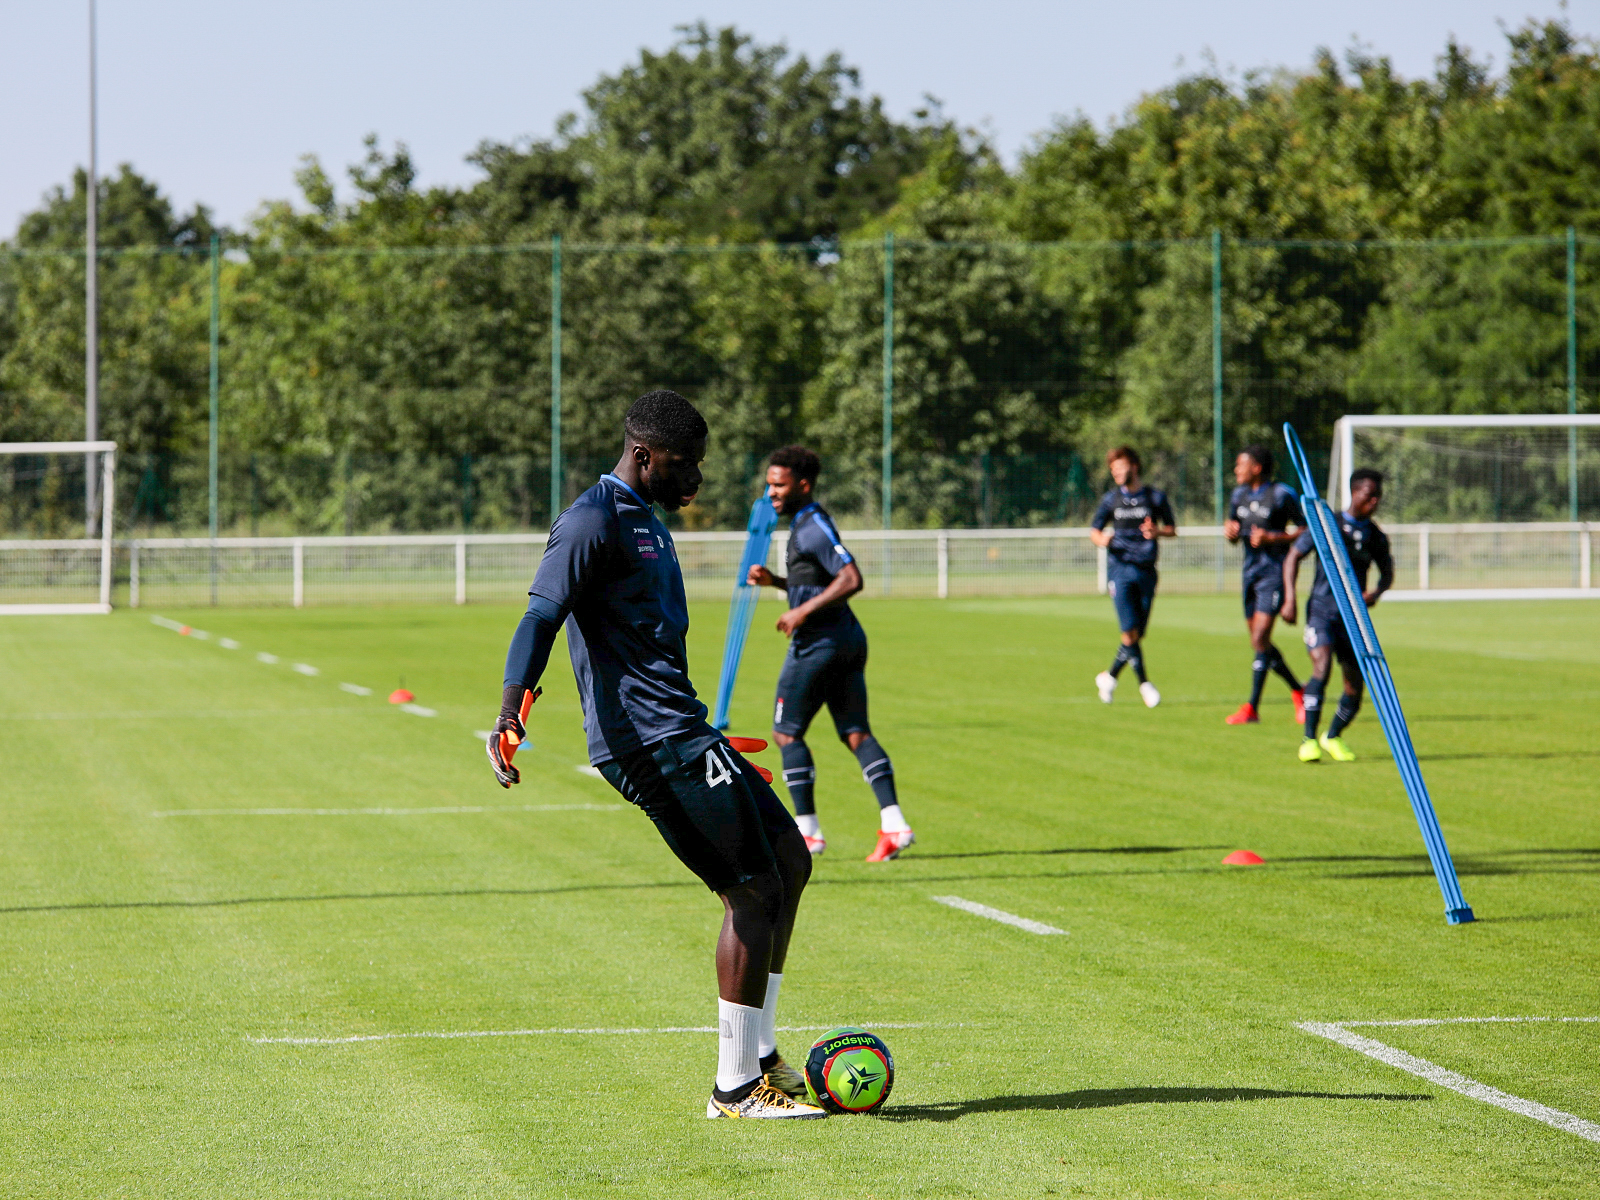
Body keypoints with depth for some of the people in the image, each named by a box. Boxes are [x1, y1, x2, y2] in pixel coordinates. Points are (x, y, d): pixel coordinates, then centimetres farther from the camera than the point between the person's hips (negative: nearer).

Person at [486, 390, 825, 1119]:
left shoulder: (648, 522, 20)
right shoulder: (593, 522, -11)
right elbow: (542, 615, -23)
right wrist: (511, 709, -38)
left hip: (681, 735, 10)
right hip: (649, 741, -10)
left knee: (789, 863, 13)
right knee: (753, 890, -10)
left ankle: (757, 1054, 21)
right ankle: (737, 1086, -3)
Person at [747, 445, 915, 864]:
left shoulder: (814, 527, -14)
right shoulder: (804, 524, 18)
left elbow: (851, 580, -23)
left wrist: (803, 611, -23)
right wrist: (774, 581, 16)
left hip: (819, 642, -10)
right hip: (848, 640, 10)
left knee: (787, 732, 1)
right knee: (856, 733, 4)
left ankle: (807, 831, 1)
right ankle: (893, 824, -7)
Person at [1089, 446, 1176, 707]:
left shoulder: (1155, 497, 5)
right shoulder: (1112, 499, 7)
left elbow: (1172, 529, 11)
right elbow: (1093, 530, 13)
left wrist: (1158, 532, -12)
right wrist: (1101, 539, -10)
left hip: (1146, 570, 1)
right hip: (1120, 568, -1)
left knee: (1138, 634, 3)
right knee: (1130, 631, -14)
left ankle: (1109, 677, 21)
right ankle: (1144, 683, -7)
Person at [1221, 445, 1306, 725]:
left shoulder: (1281, 495, -10)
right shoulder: (1239, 495, 11)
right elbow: (1233, 526, 23)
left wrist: (1271, 537, -18)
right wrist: (1229, 529, -2)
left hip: (1275, 573, -8)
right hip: (1251, 573, 8)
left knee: (1260, 640, -14)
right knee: (1260, 642, 11)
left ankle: (1252, 707, -13)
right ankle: (1298, 692, 28)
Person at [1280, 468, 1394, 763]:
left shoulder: (1376, 537, 7)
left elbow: (1387, 572, 20)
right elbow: (1293, 556, 0)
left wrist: (1376, 592, -4)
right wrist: (1289, 599, -10)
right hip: (1321, 609, -4)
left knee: (1354, 689, 3)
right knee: (1322, 666, -26)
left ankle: (1333, 738, 29)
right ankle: (1309, 740, -21)